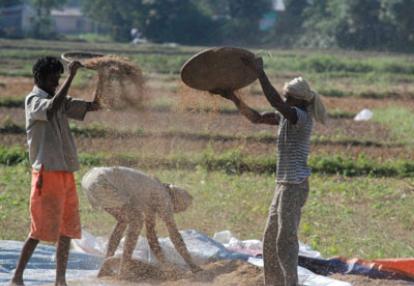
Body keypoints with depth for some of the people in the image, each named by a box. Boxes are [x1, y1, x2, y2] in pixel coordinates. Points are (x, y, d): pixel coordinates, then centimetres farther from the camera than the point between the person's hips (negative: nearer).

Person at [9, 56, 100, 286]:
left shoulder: (60, 101, 17)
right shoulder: (34, 101, -7)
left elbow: (92, 106, 15)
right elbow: (52, 108, -29)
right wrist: (71, 76, -30)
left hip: (66, 172, 8)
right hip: (47, 173, -8)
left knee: (67, 229, 6)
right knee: (40, 229, -10)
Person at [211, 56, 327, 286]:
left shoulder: (301, 117, -14)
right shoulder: (287, 116, 13)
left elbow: (275, 102, -29)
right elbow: (256, 118, 19)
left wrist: (260, 73, -25)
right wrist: (233, 98, 10)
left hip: (294, 186, -10)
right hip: (283, 184, 10)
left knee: (285, 241, -10)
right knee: (270, 240, 14)